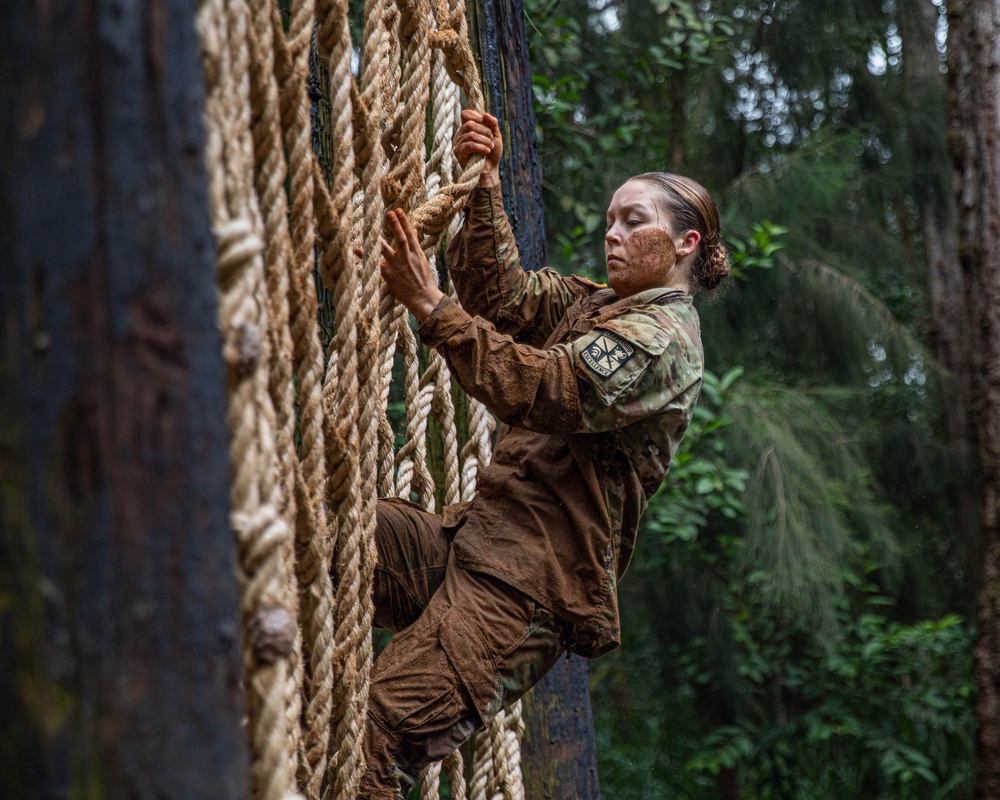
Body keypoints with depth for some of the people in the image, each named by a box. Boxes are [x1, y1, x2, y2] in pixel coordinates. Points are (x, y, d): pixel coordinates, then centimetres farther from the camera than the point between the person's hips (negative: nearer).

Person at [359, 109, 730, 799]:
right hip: (470, 545, 9)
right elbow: (501, 290, 15)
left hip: (526, 587, -9)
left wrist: (430, 306, -24)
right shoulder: (595, 306, 22)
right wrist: (485, 186, 2)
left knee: (377, 743, -23)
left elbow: (542, 389, -20)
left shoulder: (665, 335, -8)